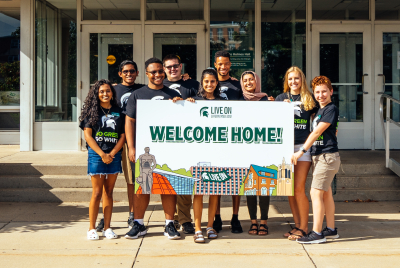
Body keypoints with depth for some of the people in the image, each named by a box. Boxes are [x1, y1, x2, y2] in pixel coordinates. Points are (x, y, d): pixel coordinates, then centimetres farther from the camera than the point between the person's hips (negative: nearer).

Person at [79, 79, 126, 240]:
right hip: (96, 155, -3)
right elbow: (87, 135, -4)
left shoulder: (118, 112, 10)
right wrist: (102, 154, -12)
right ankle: (92, 228, 5)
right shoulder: (92, 111, 3)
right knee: (97, 192, -3)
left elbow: (122, 136, 6)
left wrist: (111, 154, -7)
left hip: (114, 156, 3)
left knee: (109, 192, 7)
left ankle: (107, 228, 12)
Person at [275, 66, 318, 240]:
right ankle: (297, 225, 17)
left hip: (303, 146, -3)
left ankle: (304, 227, 2)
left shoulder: (309, 99, 7)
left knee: (299, 188, -9)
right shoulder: (281, 99, 12)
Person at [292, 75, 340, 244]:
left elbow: (317, 132, -17)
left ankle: (317, 233, -9)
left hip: (327, 156, -9)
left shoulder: (331, 110, -12)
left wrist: (302, 151, -18)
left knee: (316, 193, -11)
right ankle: (331, 229, 22)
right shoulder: (319, 110, 16)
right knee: (326, 193, 13)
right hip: (319, 156, 9)